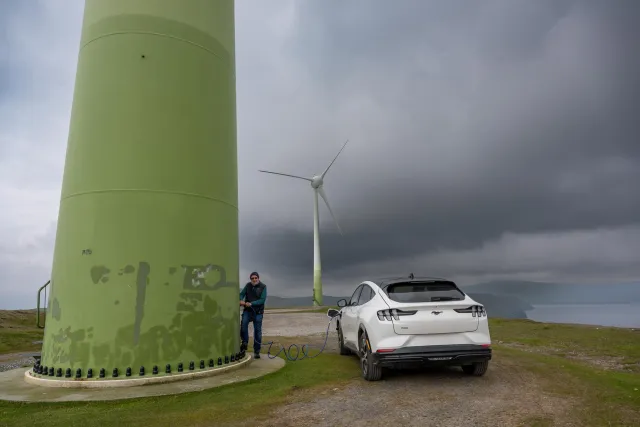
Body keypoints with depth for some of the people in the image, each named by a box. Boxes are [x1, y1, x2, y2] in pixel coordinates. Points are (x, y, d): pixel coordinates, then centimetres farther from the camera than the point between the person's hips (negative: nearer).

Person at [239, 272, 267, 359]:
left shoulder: (263, 287, -6)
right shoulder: (248, 285, 5)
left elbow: (263, 300, -13)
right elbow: (242, 294, 2)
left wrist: (251, 303, -22)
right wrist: (241, 300, -21)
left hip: (258, 312, -2)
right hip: (247, 310, 2)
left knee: (257, 331, 2)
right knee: (243, 323, -26)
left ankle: (256, 351, 13)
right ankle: (245, 343, -6)